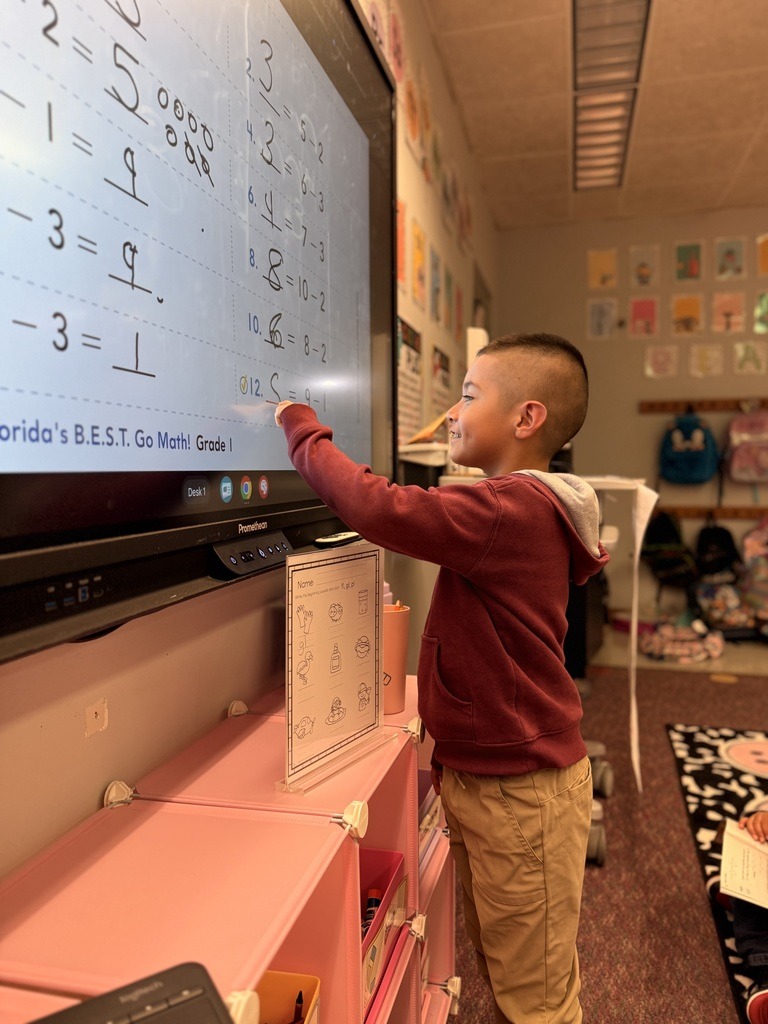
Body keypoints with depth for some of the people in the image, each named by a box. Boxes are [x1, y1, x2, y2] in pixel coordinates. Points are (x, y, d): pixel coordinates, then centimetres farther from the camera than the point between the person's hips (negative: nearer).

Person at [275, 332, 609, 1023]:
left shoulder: (511, 508, -26)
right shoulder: (523, 507, 9)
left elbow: (382, 511, -33)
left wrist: (304, 431, -20)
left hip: (518, 787, -10)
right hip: (484, 771, 10)